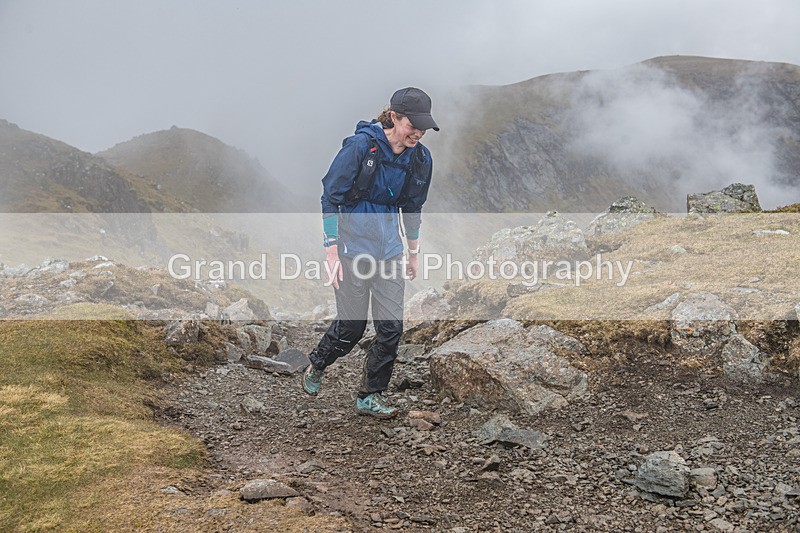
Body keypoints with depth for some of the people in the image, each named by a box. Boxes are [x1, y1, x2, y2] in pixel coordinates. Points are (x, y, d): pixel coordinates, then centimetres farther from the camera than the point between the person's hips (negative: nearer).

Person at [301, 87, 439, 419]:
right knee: (351, 326, 0)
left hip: (389, 247, 5)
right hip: (353, 241, -5)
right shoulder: (361, 145, -16)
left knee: (392, 326, 0)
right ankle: (315, 368, 31)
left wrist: (414, 252, 21)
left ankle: (370, 397, 16)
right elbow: (330, 197, -13)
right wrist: (332, 251, -15)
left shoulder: (419, 158, 2)